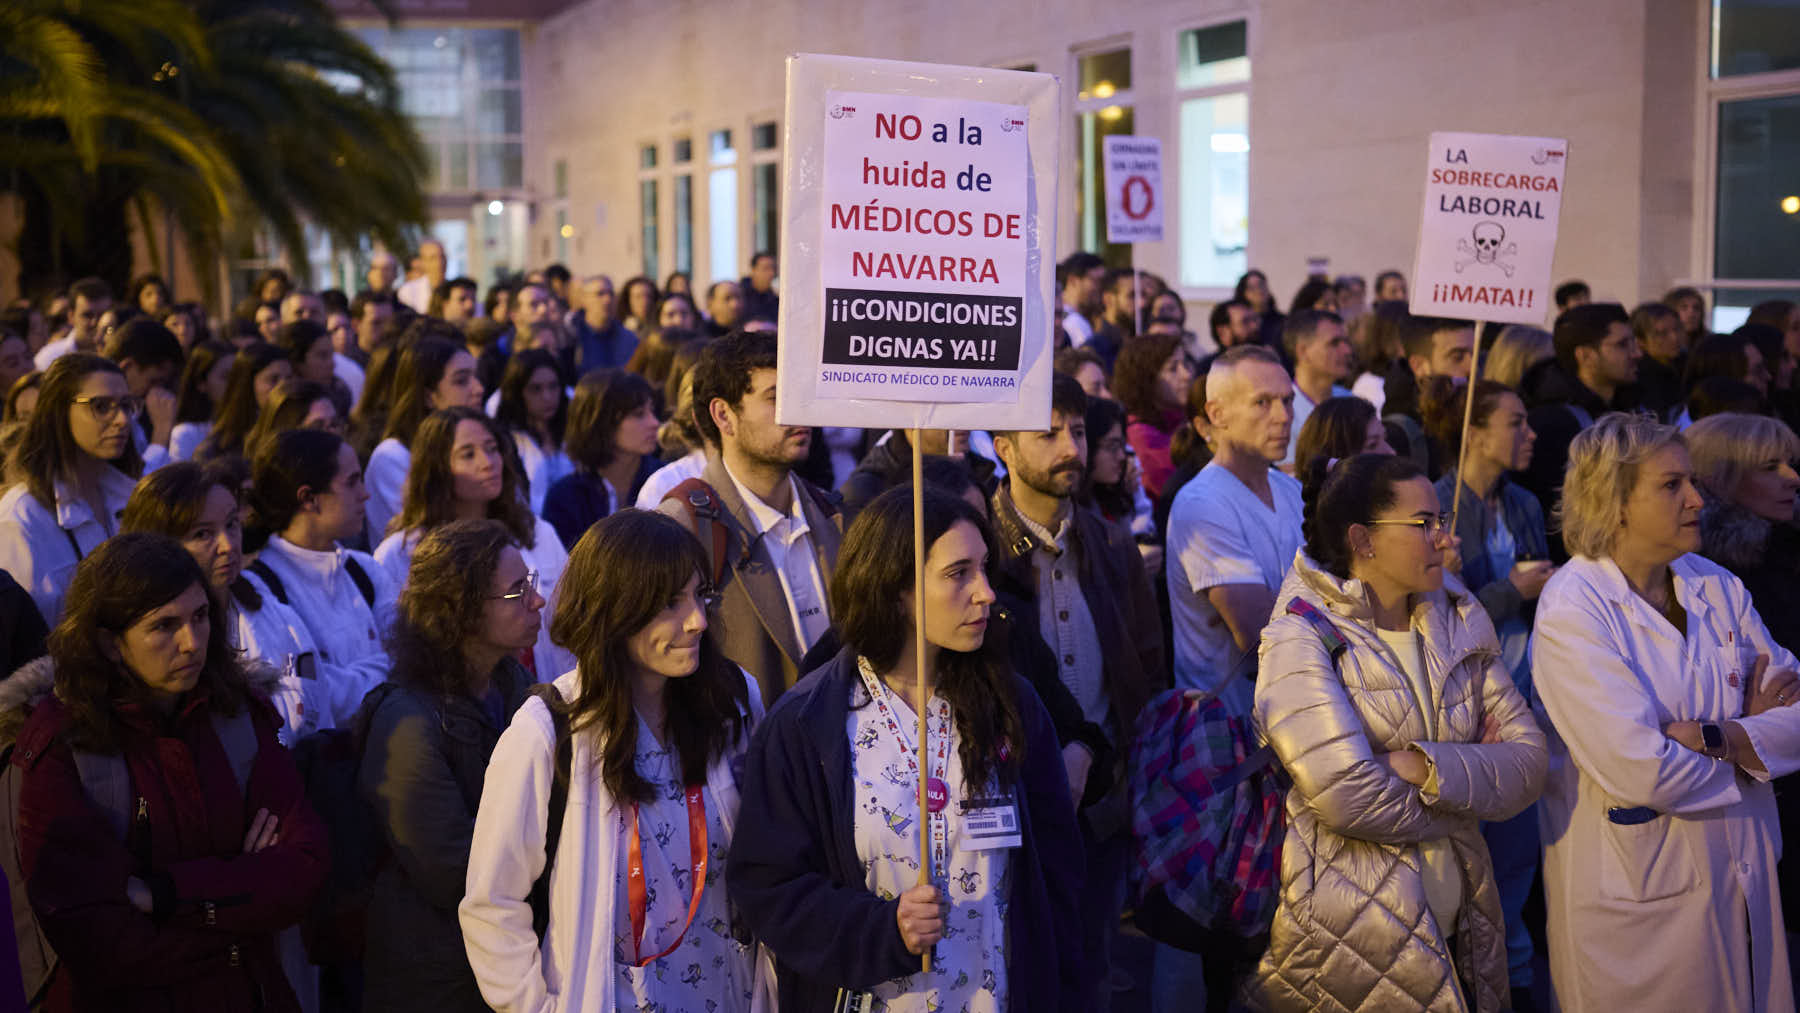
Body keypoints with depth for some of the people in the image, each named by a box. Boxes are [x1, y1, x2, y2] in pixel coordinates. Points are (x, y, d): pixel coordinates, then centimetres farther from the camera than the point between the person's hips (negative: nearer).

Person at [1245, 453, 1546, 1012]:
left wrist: (1430, 768, -19)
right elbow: (1346, 793, -24)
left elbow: (1530, 759, -1)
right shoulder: (1301, 639, -12)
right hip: (1347, 943, -6)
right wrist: (1473, 778, -9)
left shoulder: (1460, 625, 7)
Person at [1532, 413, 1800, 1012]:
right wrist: (1751, 736, -8)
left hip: (1743, 878, 6)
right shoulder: (1572, 611, -16)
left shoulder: (1717, 587, 5)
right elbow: (1641, 773, -24)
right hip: (1635, 898, -6)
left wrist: (1713, 735, -19)